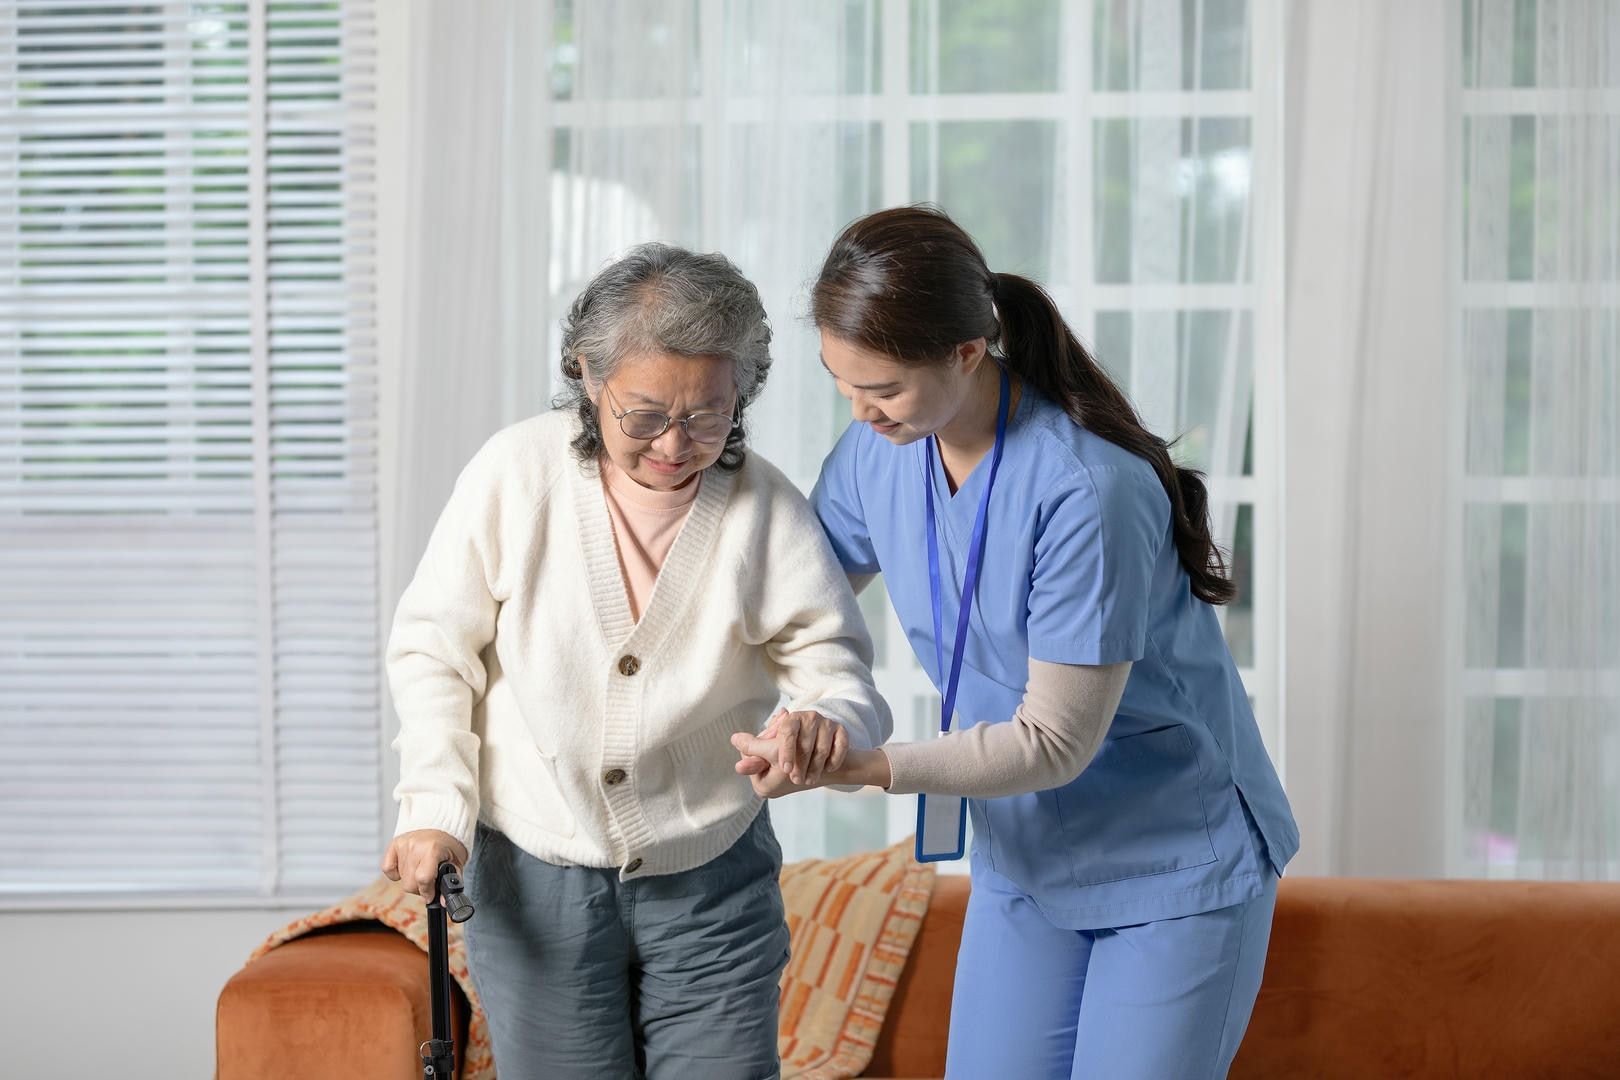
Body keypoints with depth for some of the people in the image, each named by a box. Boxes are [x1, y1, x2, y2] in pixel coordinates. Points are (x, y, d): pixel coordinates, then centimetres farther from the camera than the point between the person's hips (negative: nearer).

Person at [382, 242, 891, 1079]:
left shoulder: (769, 512, -9)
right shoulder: (516, 474, -9)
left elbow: (838, 674, -10)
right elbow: (432, 648, -1)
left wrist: (828, 721, -35)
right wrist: (434, 809, -10)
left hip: (712, 888, 1)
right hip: (534, 886, 0)